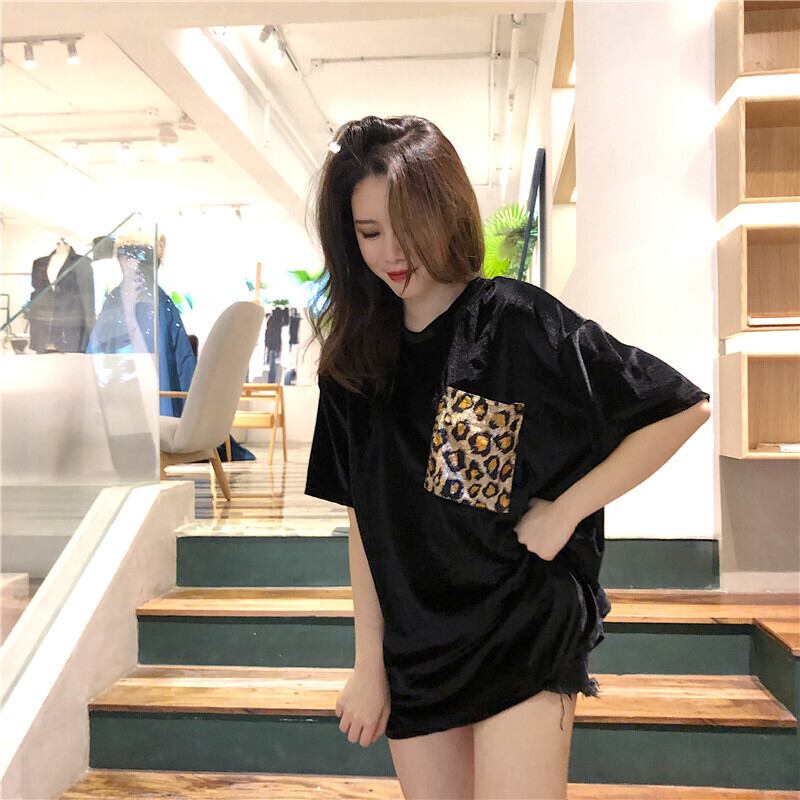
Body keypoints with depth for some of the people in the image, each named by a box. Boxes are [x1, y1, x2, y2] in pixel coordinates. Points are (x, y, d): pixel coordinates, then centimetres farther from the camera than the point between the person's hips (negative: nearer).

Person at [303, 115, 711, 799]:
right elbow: (365, 521, 5)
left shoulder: (520, 321, -11)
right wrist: (369, 663, 5)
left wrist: (565, 511, -13)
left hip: (523, 633, -4)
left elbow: (685, 407, -10)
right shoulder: (357, 360, 3)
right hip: (415, 650, 5)